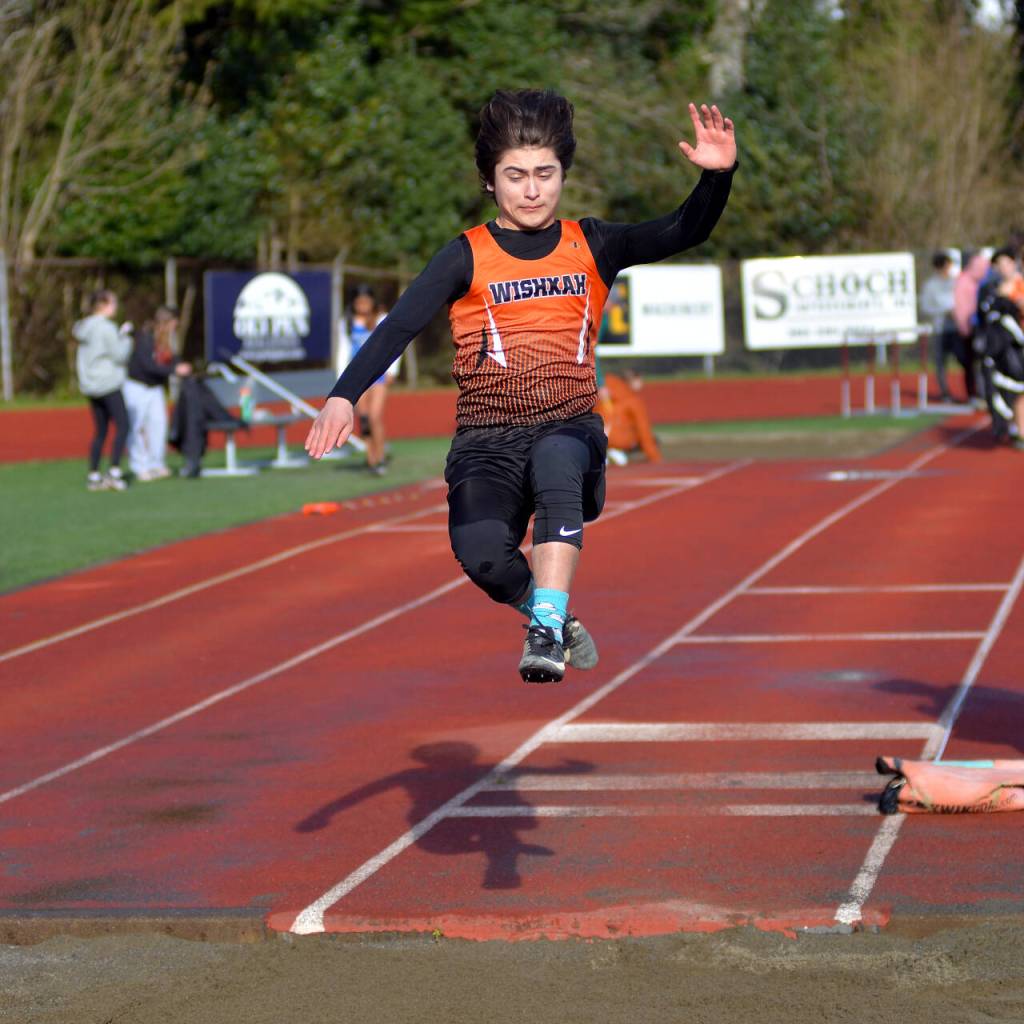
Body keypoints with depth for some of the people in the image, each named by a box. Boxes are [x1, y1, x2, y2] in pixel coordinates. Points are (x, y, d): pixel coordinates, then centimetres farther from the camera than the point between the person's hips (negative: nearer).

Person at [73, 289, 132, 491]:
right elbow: (119, 355, -12)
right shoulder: (106, 328, -13)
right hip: (108, 384, -8)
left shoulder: (84, 327, 13)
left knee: (100, 431, 11)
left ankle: (93, 476, 8)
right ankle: (114, 471, -14)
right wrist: (125, 336, 3)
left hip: (90, 385, 8)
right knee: (122, 426, -5)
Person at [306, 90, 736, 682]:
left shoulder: (591, 246, 9)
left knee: (556, 460, -37)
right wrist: (344, 396, -17)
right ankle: (557, 618, 5)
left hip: (571, 427, 0)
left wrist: (718, 175, -18)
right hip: (487, 437, 0)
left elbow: (684, 233, 1)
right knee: (480, 551, -27)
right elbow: (400, 326, -3)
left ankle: (546, 633, -31)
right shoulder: (469, 256, 4)